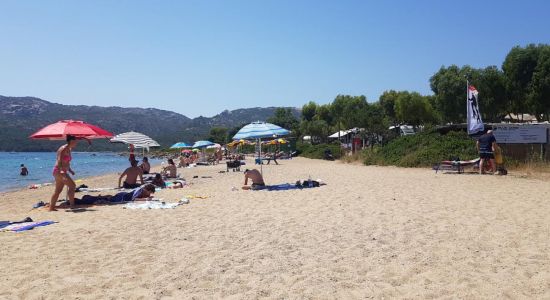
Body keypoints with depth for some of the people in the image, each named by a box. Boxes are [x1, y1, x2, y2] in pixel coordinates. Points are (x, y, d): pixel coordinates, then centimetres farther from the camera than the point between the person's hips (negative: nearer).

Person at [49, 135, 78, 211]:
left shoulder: (69, 149, 14)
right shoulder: (63, 149, -14)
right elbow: (59, 161, -23)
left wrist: (70, 170, 18)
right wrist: (61, 170, -35)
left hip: (63, 172, 10)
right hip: (59, 171, -10)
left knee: (58, 190, 13)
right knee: (72, 185, -15)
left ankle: (51, 207, 19)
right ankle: (72, 205, -15)